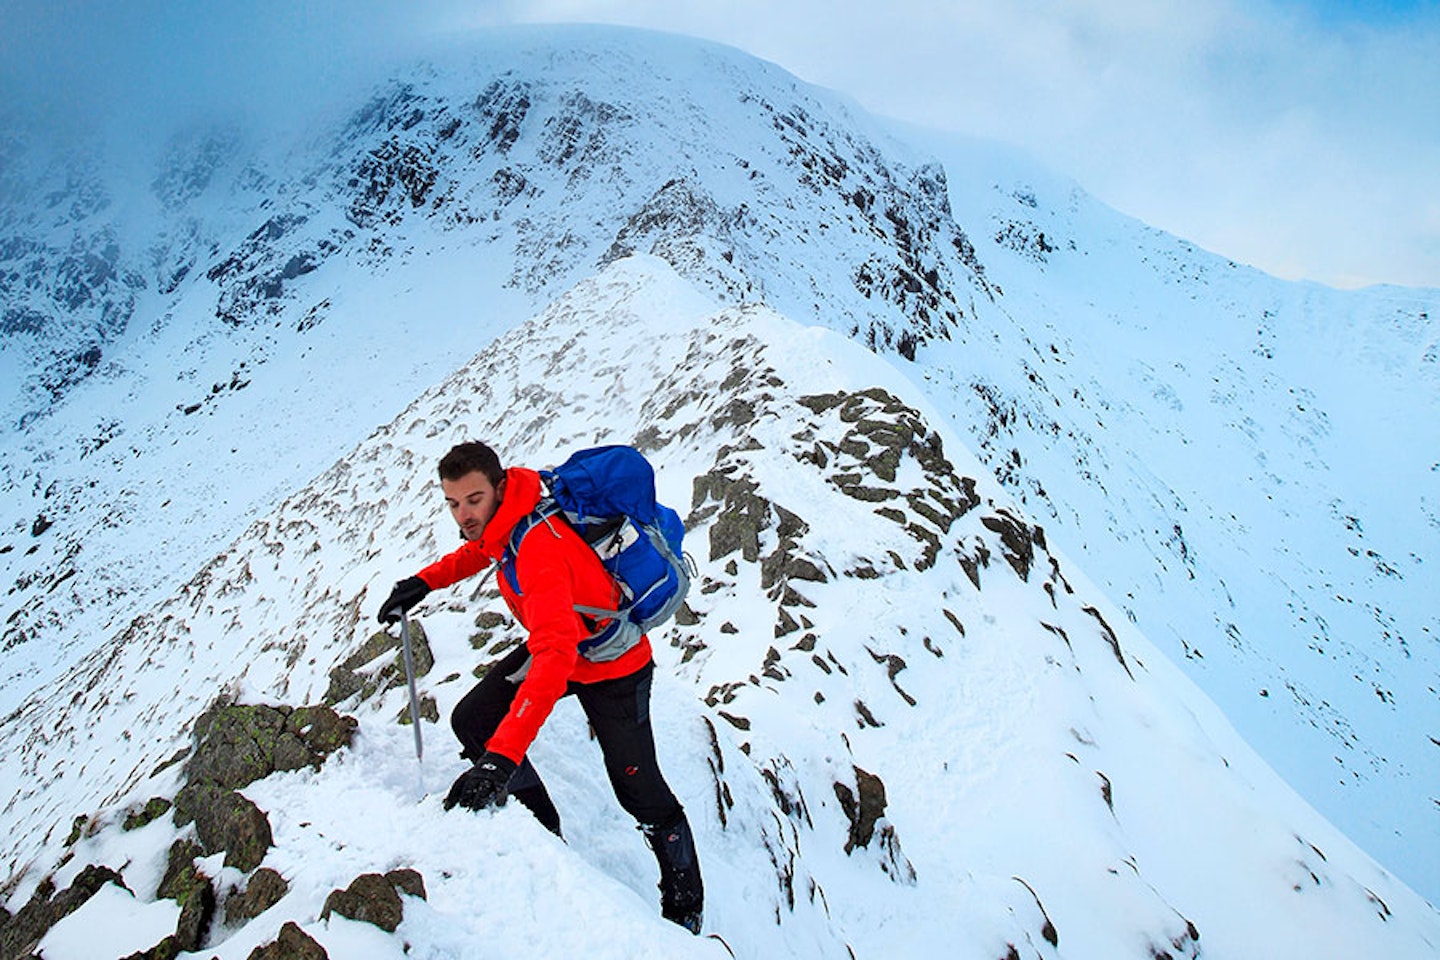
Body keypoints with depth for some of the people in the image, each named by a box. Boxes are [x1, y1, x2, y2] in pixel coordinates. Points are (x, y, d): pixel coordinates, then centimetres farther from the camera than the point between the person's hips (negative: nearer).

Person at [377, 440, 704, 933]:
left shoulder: (540, 551, -38)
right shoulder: (501, 518, -12)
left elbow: (556, 656, -50)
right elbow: (479, 550, 15)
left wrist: (502, 755, -56)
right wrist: (424, 581, 0)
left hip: (612, 666, -8)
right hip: (556, 643, 8)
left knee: (639, 793, 2)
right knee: (471, 721, -1)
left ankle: (685, 909, 25)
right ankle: (544, 832, 17)